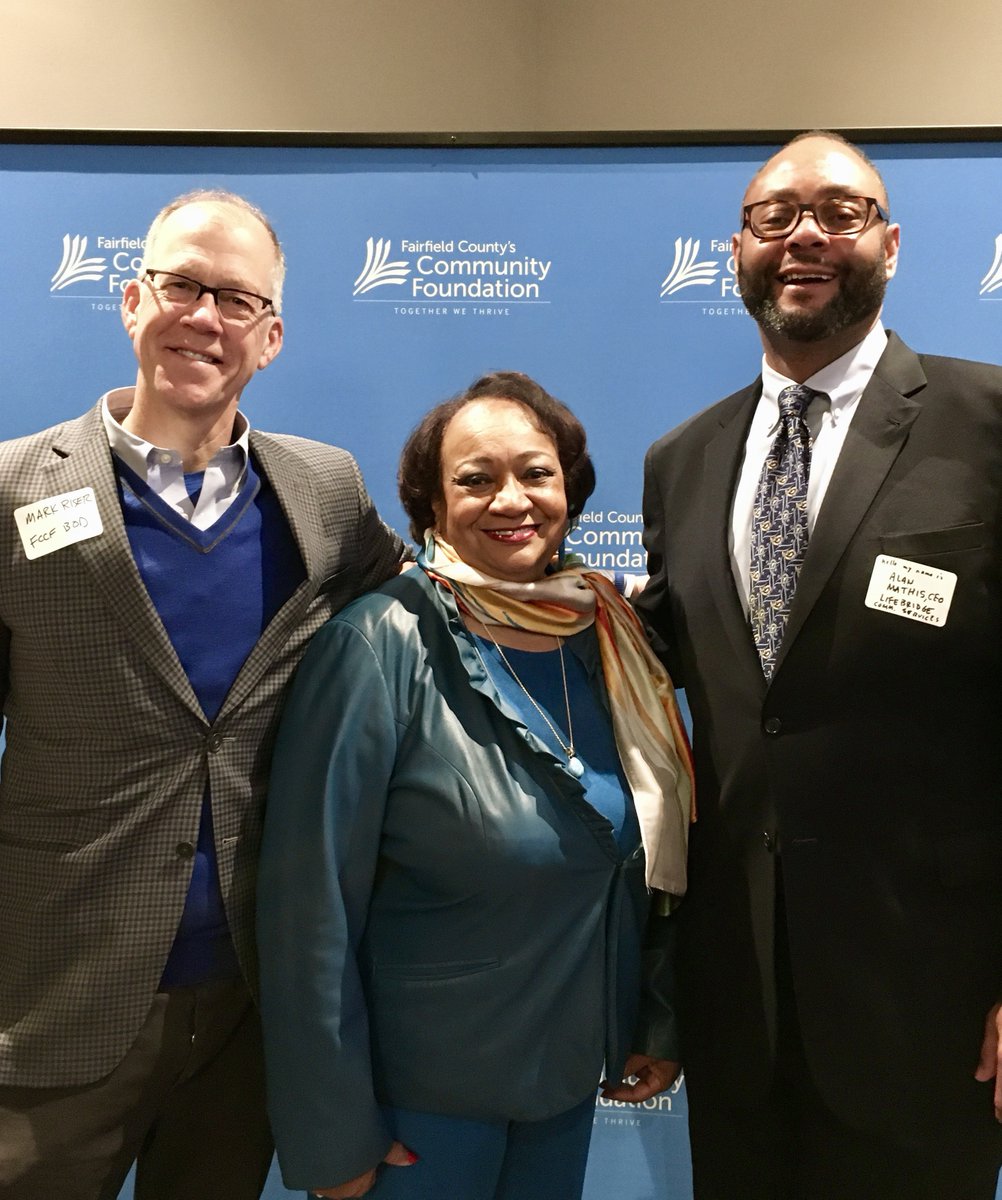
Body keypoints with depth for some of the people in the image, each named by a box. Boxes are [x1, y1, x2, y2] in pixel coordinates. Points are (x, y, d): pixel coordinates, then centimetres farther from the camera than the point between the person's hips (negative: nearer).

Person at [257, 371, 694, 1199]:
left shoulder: (610, 634, -3)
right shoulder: (381, 648, -19)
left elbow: (656, 850, 6)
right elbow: (311, 906, -17)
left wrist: (660, 1019, 7)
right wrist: (331, 1133, -13)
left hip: (576, 1070, 5)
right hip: (420, 1091, -4)